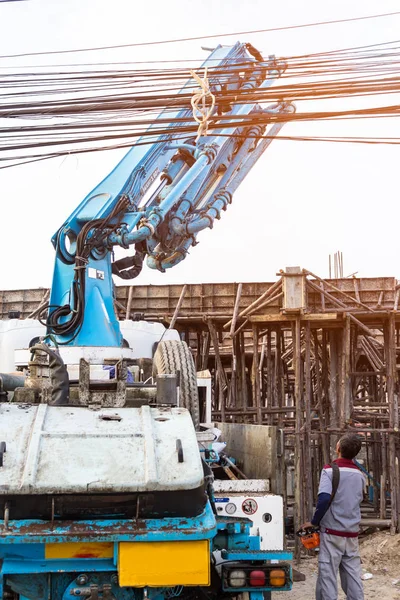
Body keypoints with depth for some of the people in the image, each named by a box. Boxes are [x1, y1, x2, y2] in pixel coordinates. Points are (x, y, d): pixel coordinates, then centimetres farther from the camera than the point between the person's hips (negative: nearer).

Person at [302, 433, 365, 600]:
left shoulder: (330, 470, -10)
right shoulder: (359, 475, 8)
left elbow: (324, 498, -23)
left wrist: (314, 522, -12)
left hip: (332, 532, -5)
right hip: (352, 533, 5)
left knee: (328, 577, -1)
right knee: (353, 577, 8)